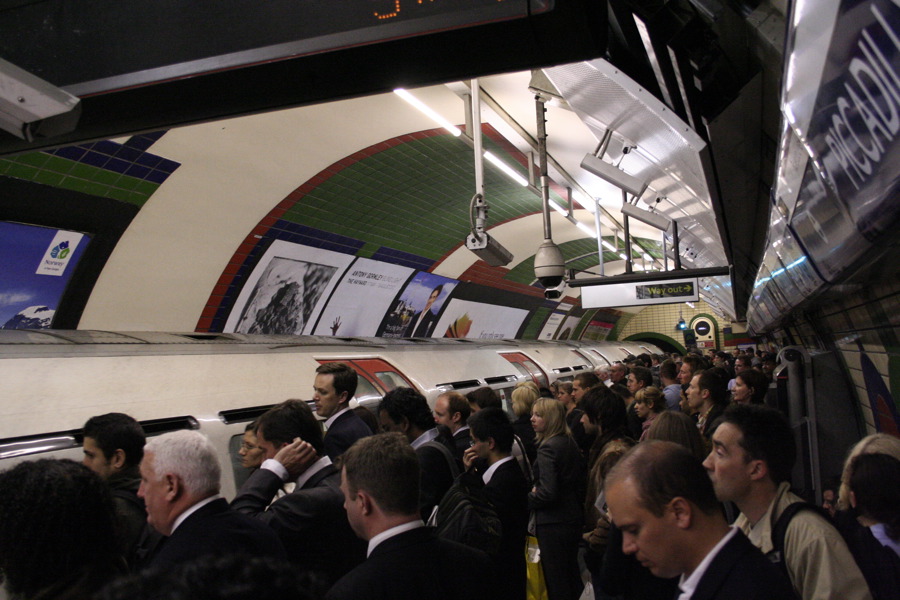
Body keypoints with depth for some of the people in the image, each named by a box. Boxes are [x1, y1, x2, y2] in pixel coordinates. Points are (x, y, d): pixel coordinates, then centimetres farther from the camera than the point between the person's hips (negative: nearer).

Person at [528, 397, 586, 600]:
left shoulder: (548, 448, -20)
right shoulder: (570, 443, 6)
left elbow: (547, 493, -25)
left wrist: (528, 499, -7)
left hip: (553, 523, -9)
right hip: (573, 517, 9)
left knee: (556, 582, 3)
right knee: (572, 574, 20)